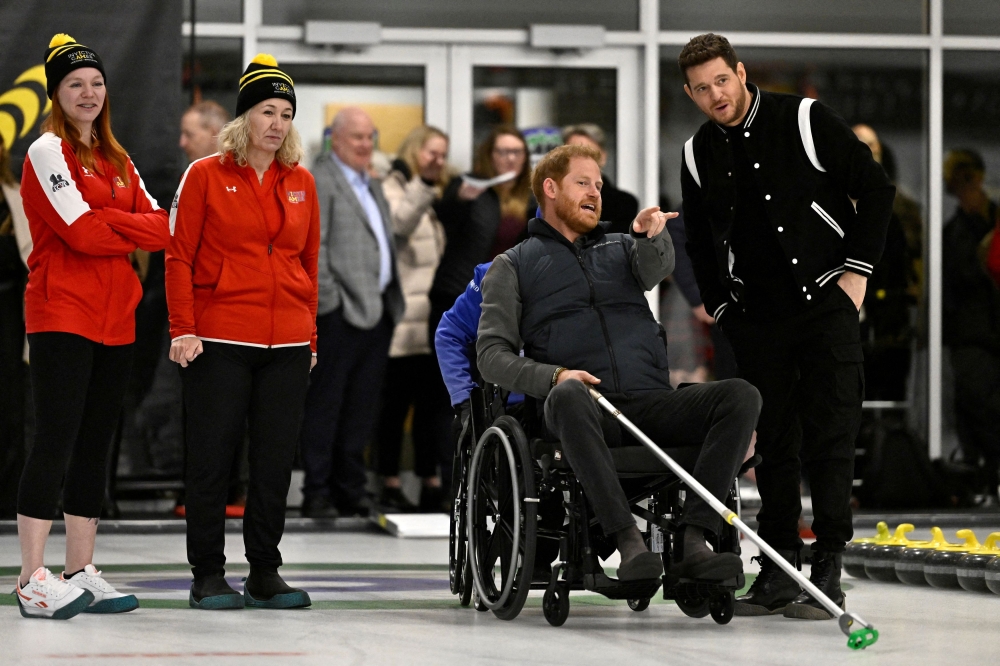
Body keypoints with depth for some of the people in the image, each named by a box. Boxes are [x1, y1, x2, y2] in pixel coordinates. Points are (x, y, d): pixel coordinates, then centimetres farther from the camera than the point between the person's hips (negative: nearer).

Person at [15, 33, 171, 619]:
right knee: (57, 440, -11)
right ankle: (33, 581, -12)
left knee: (96, 445, 8)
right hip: (62, 315, -8)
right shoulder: (49, 151, -5)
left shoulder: (116, 159, 19)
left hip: (115, 320, 8)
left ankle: (81, 574, 13)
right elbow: (82, 230, -15)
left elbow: (160, 222, 8)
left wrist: (106, 224, -9)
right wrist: (141, 229, -3)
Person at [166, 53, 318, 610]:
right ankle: (209, 575, 7)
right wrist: (183, 329, -9)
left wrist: (310, 334, 12)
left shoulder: (302, 183, 12)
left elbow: (309, 263, 16)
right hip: (219, 342, -4)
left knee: (276, 460, 5)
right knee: (213, 459, -1)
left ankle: (265, 573, 14)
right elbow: (180, 256, -2)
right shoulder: (206, 176, 0)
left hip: (288, 344, 4)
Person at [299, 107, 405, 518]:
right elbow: (312, 246, -12)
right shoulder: (318, 181, -5)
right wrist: (327, 297, -16)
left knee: (361, 409, 11)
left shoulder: (373, 187, 22)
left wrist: (393, 299, 15)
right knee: (324, 406, -3)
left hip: (377, 311, 8)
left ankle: (350, 490, 17)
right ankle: (316, 494, -1)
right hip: (341, 313, -8)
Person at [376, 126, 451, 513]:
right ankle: (390, 484, 2)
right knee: (396, 402, -2)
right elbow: (400, 223, -20)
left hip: (436, 319, 7)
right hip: (403, 318, -7)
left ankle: (432, 483, 6)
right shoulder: (394, 188, 0)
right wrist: (422, 185, -26)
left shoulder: (440, 198, 22)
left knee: (434, 401, 4)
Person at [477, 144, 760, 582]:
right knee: (569, 397, -40)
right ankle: (629, 542, -45)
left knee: (741, 396, -22)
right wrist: (553, 376, -14)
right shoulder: (514, 266, 18)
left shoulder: (621, 248, 27)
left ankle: (692, 539, -33)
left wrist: (651, 236, -22)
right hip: (581, 413, -3)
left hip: (650, 403, 4)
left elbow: (656, 268, 2)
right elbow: (492, 356, 6)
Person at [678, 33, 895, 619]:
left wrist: (858, 269, -6)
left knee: (830, 432, -7)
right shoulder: (699, 157, 6)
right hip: (756, 314, 4)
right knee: (773, 438, 5)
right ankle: (779, 574, 10)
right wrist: (719, 306, 11)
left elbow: (876, 189, -3)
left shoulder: (806, 121, -7)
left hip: (826, 299, -4)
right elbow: (700, 242, 20)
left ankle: (828, 572, -5)